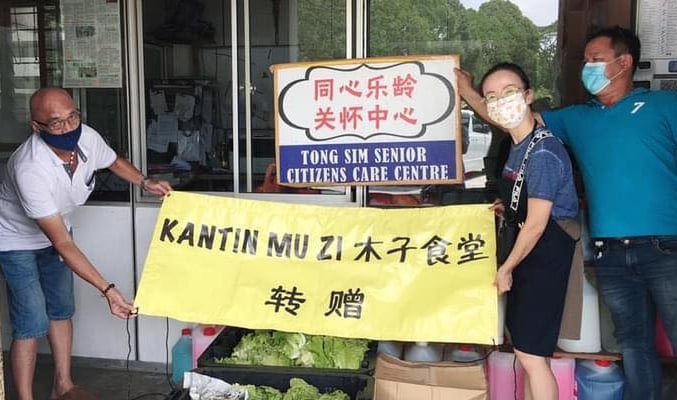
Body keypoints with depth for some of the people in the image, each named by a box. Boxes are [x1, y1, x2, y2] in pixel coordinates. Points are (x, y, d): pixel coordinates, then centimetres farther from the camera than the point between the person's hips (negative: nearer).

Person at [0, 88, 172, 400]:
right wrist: (107, 289, -41)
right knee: (33, 323, -9)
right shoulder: (30, 169, -41)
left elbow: (114, 162, 5)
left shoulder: (87, 138, -22)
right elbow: (63, 244, -39)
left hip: (55, 231, 7)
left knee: (62, 309, 13)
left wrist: (145, 182, -13)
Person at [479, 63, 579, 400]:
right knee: (523, 342, 18)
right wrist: (507, 209, 6)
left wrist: (506, 268, -10)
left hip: (546, 255, -10)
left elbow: (536, 224, -21)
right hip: (529, 250, 10)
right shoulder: (518, 146, 5)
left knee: (529, 352, -3)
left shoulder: (542, 152, -23)